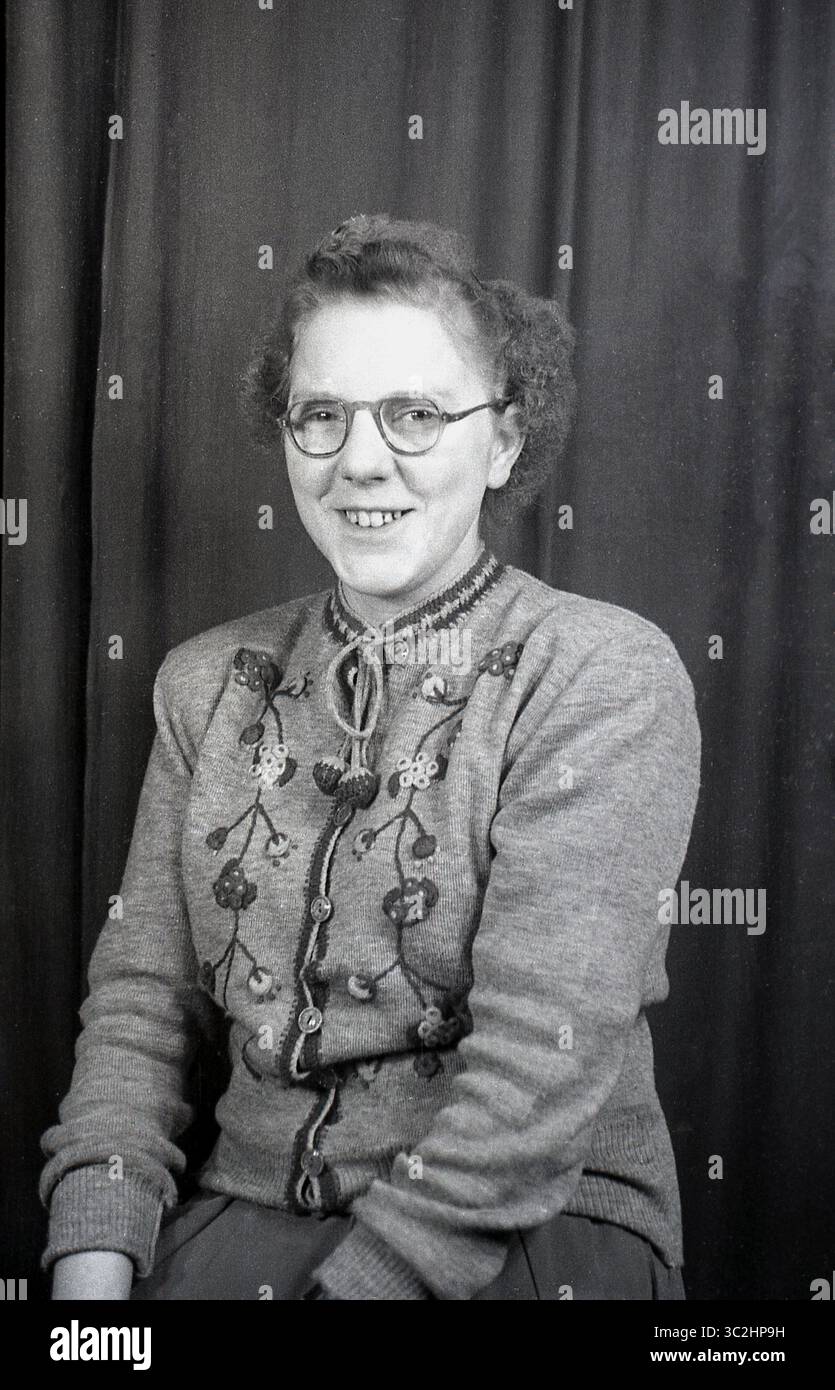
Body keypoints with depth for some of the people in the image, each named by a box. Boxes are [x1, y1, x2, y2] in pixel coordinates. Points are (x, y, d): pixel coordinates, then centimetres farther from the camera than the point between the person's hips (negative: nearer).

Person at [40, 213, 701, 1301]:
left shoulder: (606, 676, -9)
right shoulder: (209, 683, 7)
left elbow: (543, 1059, -17)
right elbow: (142, 998, 4)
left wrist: (356, 1279, -20)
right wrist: (94, 1263, -9)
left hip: (535, 1225, -2)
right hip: (251, 1212, 3)